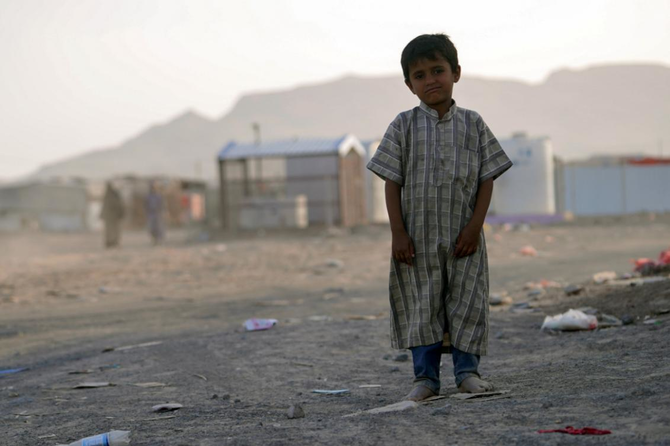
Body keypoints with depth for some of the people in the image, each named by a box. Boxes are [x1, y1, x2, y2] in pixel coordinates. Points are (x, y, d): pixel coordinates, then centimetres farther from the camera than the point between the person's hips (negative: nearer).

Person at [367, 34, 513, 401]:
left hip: (463, 237, 1)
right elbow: (392, 182, 0)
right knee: (421, 306, 3)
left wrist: (475, 226, -7)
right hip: (418, 237, 0)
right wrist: (398, 233, -8)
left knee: (467, 302, 3)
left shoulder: (473, 124, 4)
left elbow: (487, 179, 3)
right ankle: (425, 377, 11)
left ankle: (467, 371, 15)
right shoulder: (404, 126, 1)